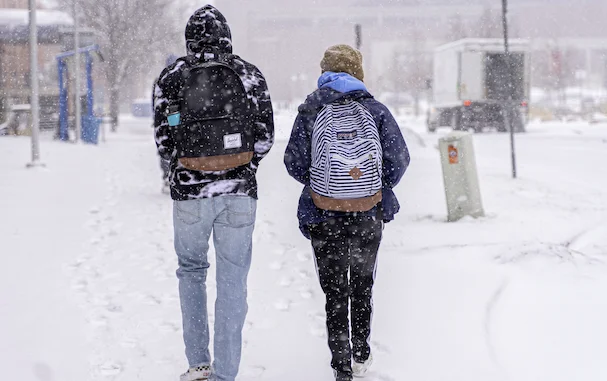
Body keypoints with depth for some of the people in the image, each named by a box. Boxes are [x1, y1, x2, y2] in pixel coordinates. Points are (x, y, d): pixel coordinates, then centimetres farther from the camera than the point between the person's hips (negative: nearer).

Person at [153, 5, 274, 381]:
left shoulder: (170, 77, -1)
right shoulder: (250, 75, 0)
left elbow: (164, 142, -1)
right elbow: (265, 137, 1)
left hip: (190, 191, 0)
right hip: (240, 193, 0)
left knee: (191, 270, 19)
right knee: (233, 281, 6)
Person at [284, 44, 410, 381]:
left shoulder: (310, 111, -2)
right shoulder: (374, 109, -2)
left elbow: (294, 162, -4)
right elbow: (399, 158, -4)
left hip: (325, 218, -1)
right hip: (368, 217, 1)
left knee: (335, 292, 7)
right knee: (362, 287, 21)